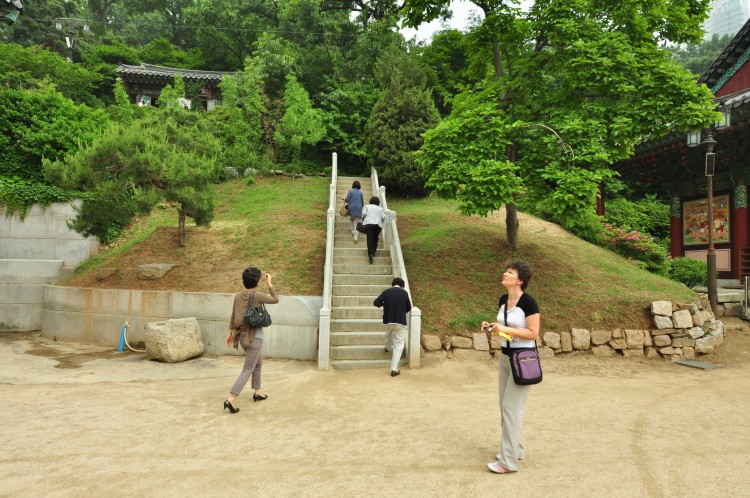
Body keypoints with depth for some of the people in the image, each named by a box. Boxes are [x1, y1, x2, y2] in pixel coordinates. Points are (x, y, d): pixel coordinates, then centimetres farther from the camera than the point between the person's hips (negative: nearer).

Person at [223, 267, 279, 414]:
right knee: (248, 369, -1)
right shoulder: (258, 295, -17)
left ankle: (257, 392, 34)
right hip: (254, 336, -7)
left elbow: (233, 316, 7)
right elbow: (275, 300, -2)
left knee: (258, 362, 25)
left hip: (243, 335, 7)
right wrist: (270, 284, 5)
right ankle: (231, 400, -8)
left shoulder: (238, 295, 0)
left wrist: (230, 332, 17)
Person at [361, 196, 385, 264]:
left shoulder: (367, 206, 15)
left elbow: (364, 214, -1)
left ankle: (370, 254, -19)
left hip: (368, 223, -1)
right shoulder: (380, 208, 19)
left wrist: (363, 220, 15)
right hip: (378, 224, 2)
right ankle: (373, 251, 16)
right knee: (375, 238, 20)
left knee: (370, 239, -5)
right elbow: (383, 217, 7)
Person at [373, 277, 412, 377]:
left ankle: (388, 348, 63)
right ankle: (394, 369, -2)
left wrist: (383, 305, 17)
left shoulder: (386, 292, -2)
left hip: (388, 320, 3)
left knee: (388, 335, 35)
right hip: (400, 321, -3)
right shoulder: (404, 293, -5)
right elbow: (409, 308, 3)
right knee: (398, 345, 3)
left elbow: (376, 302, -4)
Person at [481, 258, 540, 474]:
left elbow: (533, 334, -19)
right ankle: (515, 449, 30)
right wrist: (492, 327, -2)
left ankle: (509, 461, 3)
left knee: (511, 407, -6)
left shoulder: (528, 302, -18)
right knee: (505, 405, 14)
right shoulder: (503, 300, 5)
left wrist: (506, 329, -25)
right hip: (505, 357, 8)